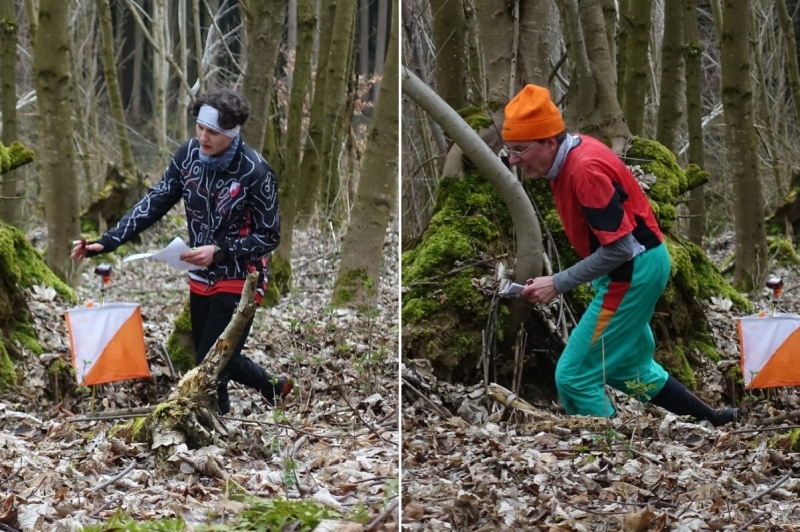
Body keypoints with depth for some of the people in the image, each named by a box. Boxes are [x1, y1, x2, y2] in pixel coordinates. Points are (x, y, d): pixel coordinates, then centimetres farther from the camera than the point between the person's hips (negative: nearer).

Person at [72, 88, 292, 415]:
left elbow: (269, 236, -15)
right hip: (202, 280, 7)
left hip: (239, 281, -7)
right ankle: (274, 388, 44)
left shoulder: (255, 172, -21)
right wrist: (107, 242, -11)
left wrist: (219, 251, -28)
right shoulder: (188, 154, -5)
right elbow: (154, 203, -1)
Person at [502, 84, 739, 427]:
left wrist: (558, 284, -25)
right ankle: (715, 422, 37)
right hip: (636, 268, 10)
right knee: (626, 367, 25)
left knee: (574, 376, -7)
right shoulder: (571, 154, 2)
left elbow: (619, 248, -27)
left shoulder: (584, 169, -26)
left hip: (633, 272, -10)